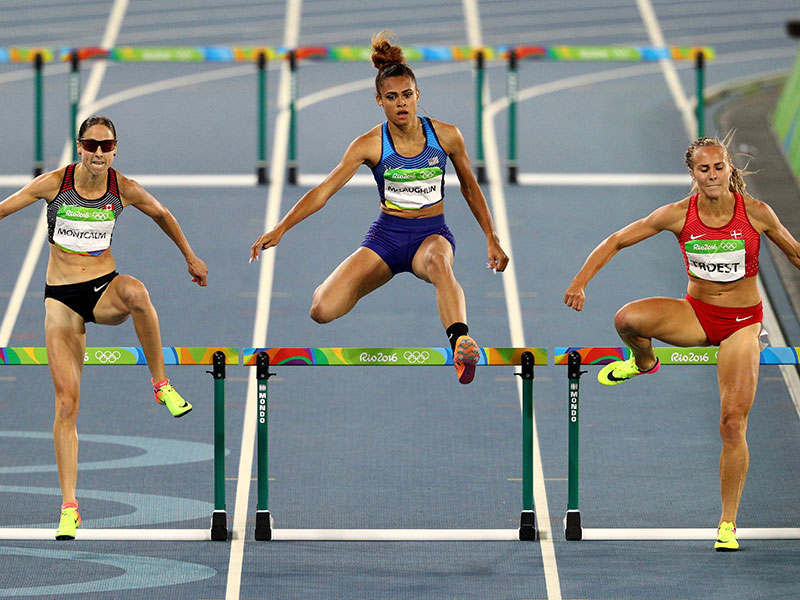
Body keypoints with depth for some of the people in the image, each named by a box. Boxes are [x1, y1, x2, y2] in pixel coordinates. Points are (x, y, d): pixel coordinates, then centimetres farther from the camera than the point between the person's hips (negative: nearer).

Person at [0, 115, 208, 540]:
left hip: (105, 288, 0)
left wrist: (190, 257, 24)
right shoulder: (54, 184, -9)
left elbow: (161, 214, 15)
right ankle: (69, 506, -3)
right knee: (67, 401, -8)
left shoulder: (123, 189, -4)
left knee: (136, 293, -39)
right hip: (62, 298, 0)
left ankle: (162, 385, -20)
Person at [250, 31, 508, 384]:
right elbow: (325, 189, -10)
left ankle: (461, 342, -65)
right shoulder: (370, 144, -6)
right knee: (322, 312, -14)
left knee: (438, 261, -42)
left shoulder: (446, 136, -2)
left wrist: (492, 240, 12)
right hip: (386, 235, 1)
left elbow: (469, 187, 12)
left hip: (432, 234, -1)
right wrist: (281, 228, -21)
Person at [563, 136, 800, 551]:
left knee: (733, 423, -9)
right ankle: (644, 362, 7)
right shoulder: (679, 215, -10)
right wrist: (581, 281, -16)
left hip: (742, 322, -1)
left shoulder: (755, 213, -12)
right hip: (696, 314, 1)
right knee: (628, 319, -30)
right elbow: (616, 241, -5)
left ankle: (728, 523, 3)